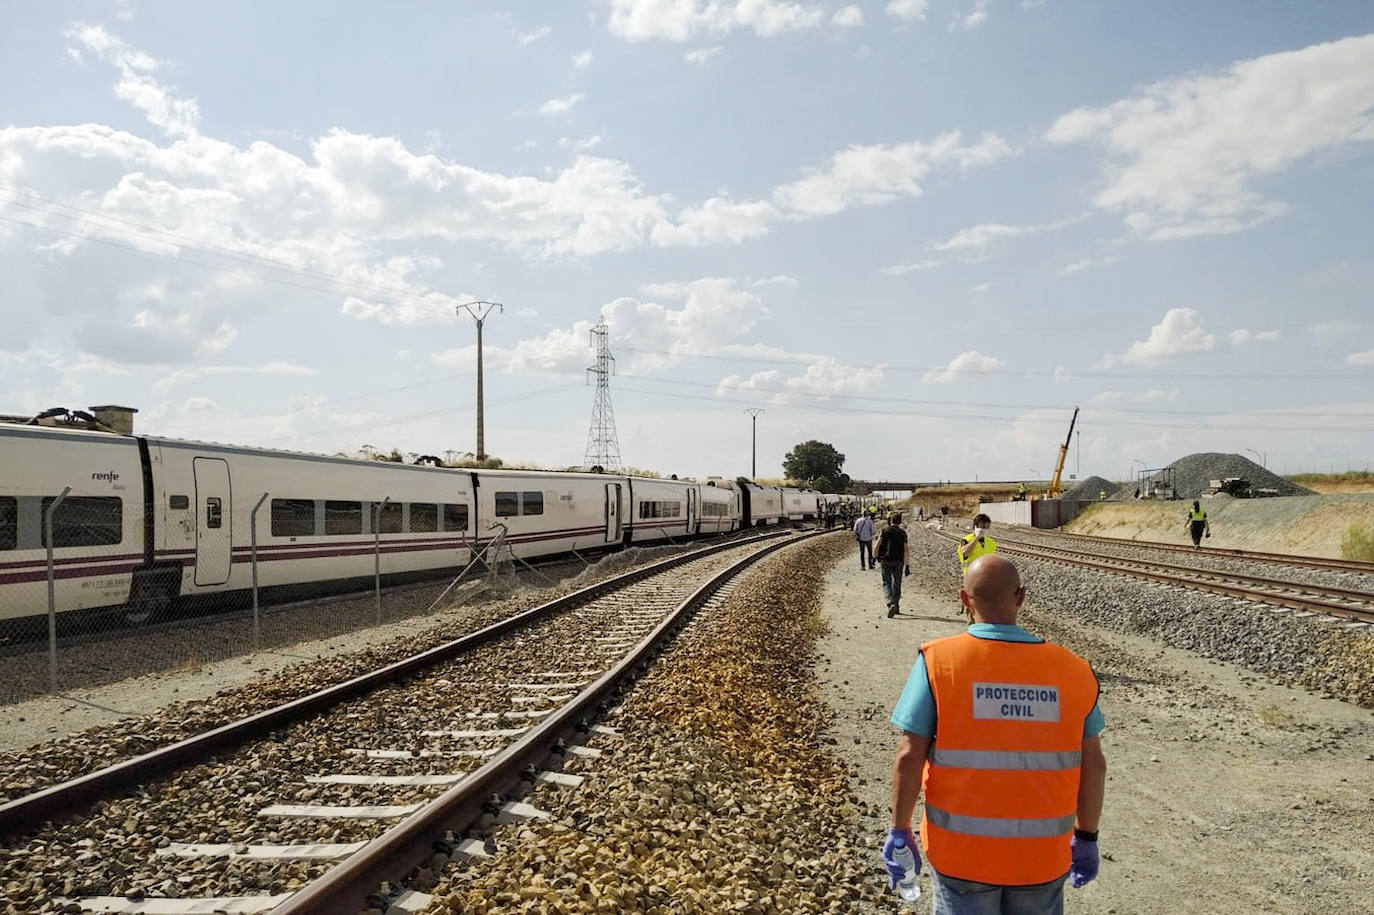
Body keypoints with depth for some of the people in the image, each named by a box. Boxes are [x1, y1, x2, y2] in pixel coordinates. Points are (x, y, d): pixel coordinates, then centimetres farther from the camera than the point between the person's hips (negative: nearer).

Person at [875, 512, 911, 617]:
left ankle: (891, 604, -23)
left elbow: (877, 546, -5)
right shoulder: (902, 533, 4)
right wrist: (907, 565, -1)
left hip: (886, 561, -2)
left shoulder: (885, 530, 0)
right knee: (897, 584, 15)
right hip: (898, 561, 2)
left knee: (886, 583, -1)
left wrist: (874, 557, 11)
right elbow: (906, 550, -2)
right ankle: (896, 606, 25)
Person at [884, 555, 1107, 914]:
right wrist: (1086, 837, 13)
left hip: (962, 850, -2)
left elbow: (909, 756, -14)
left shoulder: (939, 661, -13)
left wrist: (900, 830, -2)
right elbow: (1093, 763, 1)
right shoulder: (1072, 670, -6)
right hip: (1043, 855, 2)